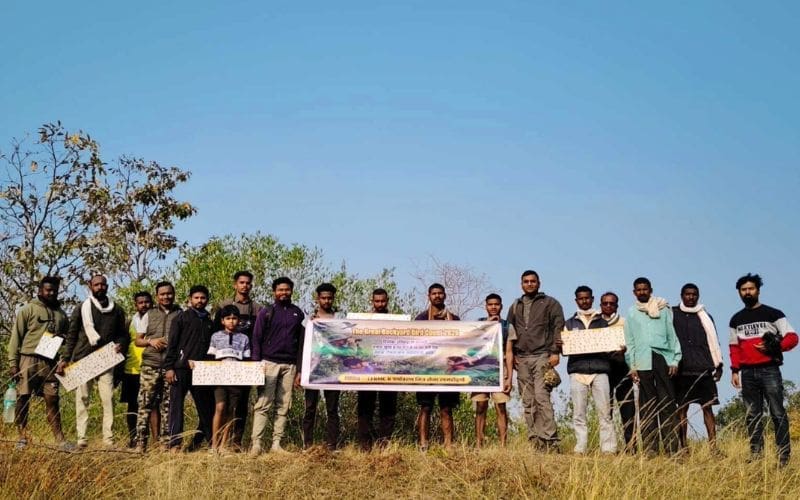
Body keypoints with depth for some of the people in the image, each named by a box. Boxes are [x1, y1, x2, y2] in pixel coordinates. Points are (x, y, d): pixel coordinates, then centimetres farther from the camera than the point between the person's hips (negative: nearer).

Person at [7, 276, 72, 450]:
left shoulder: (61, 313, 16)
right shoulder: (27, 310, 3)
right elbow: (16, 336, -1)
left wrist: (62, 337, -1)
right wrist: (12, 362, -8)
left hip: (50, 363, 3)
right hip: (28, 360, -3)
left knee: (52, 400, 1)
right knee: (22, 399, 0)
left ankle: (60, 440, -1)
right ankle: (22, 437, 10)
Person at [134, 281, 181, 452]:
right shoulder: (149, 315, 14)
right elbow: (138, 340, 15)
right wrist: (150, 341, -5)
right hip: (150, 365, 1)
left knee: (167, 405, 2)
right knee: (147, 403, -3)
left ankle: (165, 441, 7)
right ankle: (140, 441, 0)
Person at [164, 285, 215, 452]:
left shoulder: (209, 322, 16)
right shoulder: (181, 317, 4)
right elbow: (171, 344, -2)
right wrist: (169, 367, -10)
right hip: (181, 368, -4)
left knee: (207, 407, 4)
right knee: (176, 405, -4)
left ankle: (197, 441, 15)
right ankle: (175, 443, -2)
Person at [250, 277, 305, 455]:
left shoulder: (298, 313, 11)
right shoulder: (266, 312, 5)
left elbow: (301, 342, 12)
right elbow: (256, 340, 3)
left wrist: (299, 370, 7)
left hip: (289, 365, 2)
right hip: (269, 363, -2)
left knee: (283, 407, 2)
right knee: (263, 405, -7)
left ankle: (276, 444, 6)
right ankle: (256, 443, -8)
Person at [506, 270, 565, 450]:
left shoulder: (550, 303, 7)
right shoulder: (515, 306, 20)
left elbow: (558, 328, 0)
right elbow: (509, 332, 22)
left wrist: (555, 352, -10)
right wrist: (511, 354, 10)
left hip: (542, 356, -5)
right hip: (521, 359, 5)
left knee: (542, 397, -16)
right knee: (528, 402, 3)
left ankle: (550, 441, -16)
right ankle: (535, 441, 4)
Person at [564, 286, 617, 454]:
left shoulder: (603, 322, 15)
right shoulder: (570, 324, 17)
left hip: (600, 370, -1)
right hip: (577, 372, 1)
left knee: (605, 413, -5)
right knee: (578, 414, -2)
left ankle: (608, 449, -2)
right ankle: (580, 450, 0)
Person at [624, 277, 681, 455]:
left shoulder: (663, 309, 11)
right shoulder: (631, 313, 14)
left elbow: (672, 335, 8)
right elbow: (630, 341, 12)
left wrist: (674, 360, -1)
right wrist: (632, 365, 4)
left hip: (663, 359, -1)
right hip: (643, 363, 1)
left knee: (667, 404, -5)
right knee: (647, 406, 1)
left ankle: (671, 447, -6)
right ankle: (650, 448, 2)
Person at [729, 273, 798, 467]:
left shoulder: (773, 314, 3)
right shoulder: (736, 320, 15)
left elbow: (792, 338, -1)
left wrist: (774, 347, -16)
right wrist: (735, 370, 7)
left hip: (769, 371, -4)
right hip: (747, 374, 4)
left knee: (778, 413, -5)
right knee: (752, 416, 4)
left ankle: (784, 456, -3)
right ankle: (756, 455, 8)